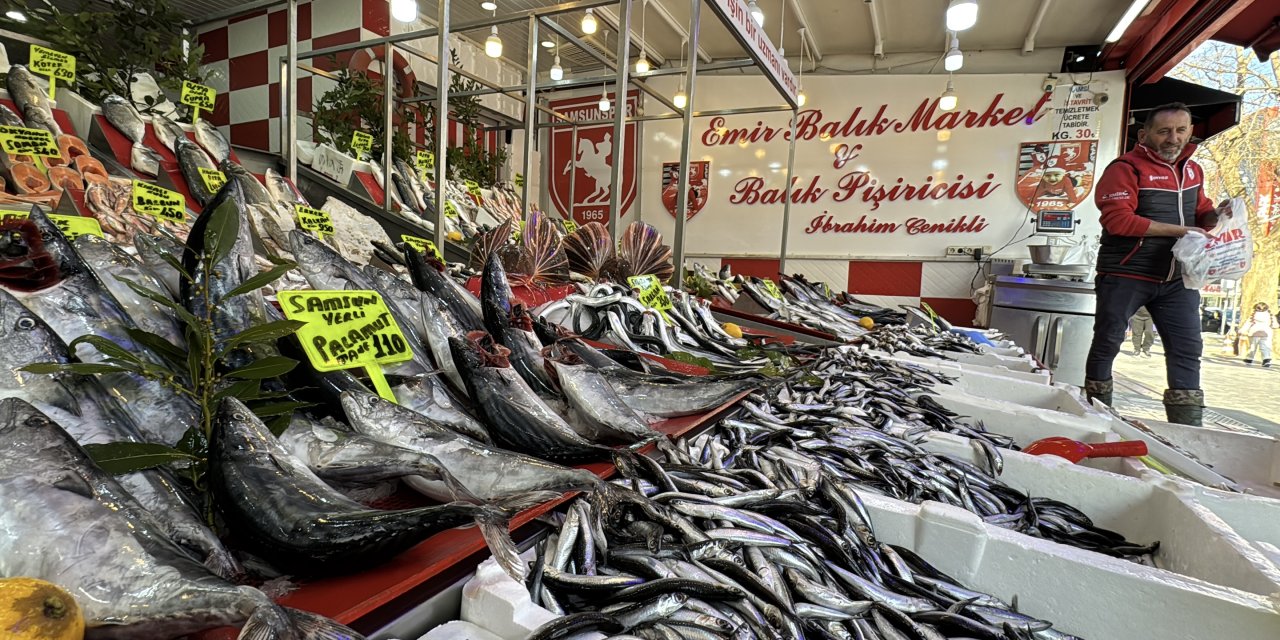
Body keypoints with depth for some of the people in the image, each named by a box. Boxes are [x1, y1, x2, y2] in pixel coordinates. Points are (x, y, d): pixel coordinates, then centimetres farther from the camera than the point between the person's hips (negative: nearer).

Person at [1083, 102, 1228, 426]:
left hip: (1177, 278, 7)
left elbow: (1198, 214, 25)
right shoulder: (1126, 168, -10)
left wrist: (1214, 215, 2)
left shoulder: (1192, 170, 14)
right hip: (1125, 276, -6)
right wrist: (1178, 230, -19)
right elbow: (1118, 220, -21)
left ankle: (1187, 428, 14)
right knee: (1107, 342, 4)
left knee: (1187, 350, 6)